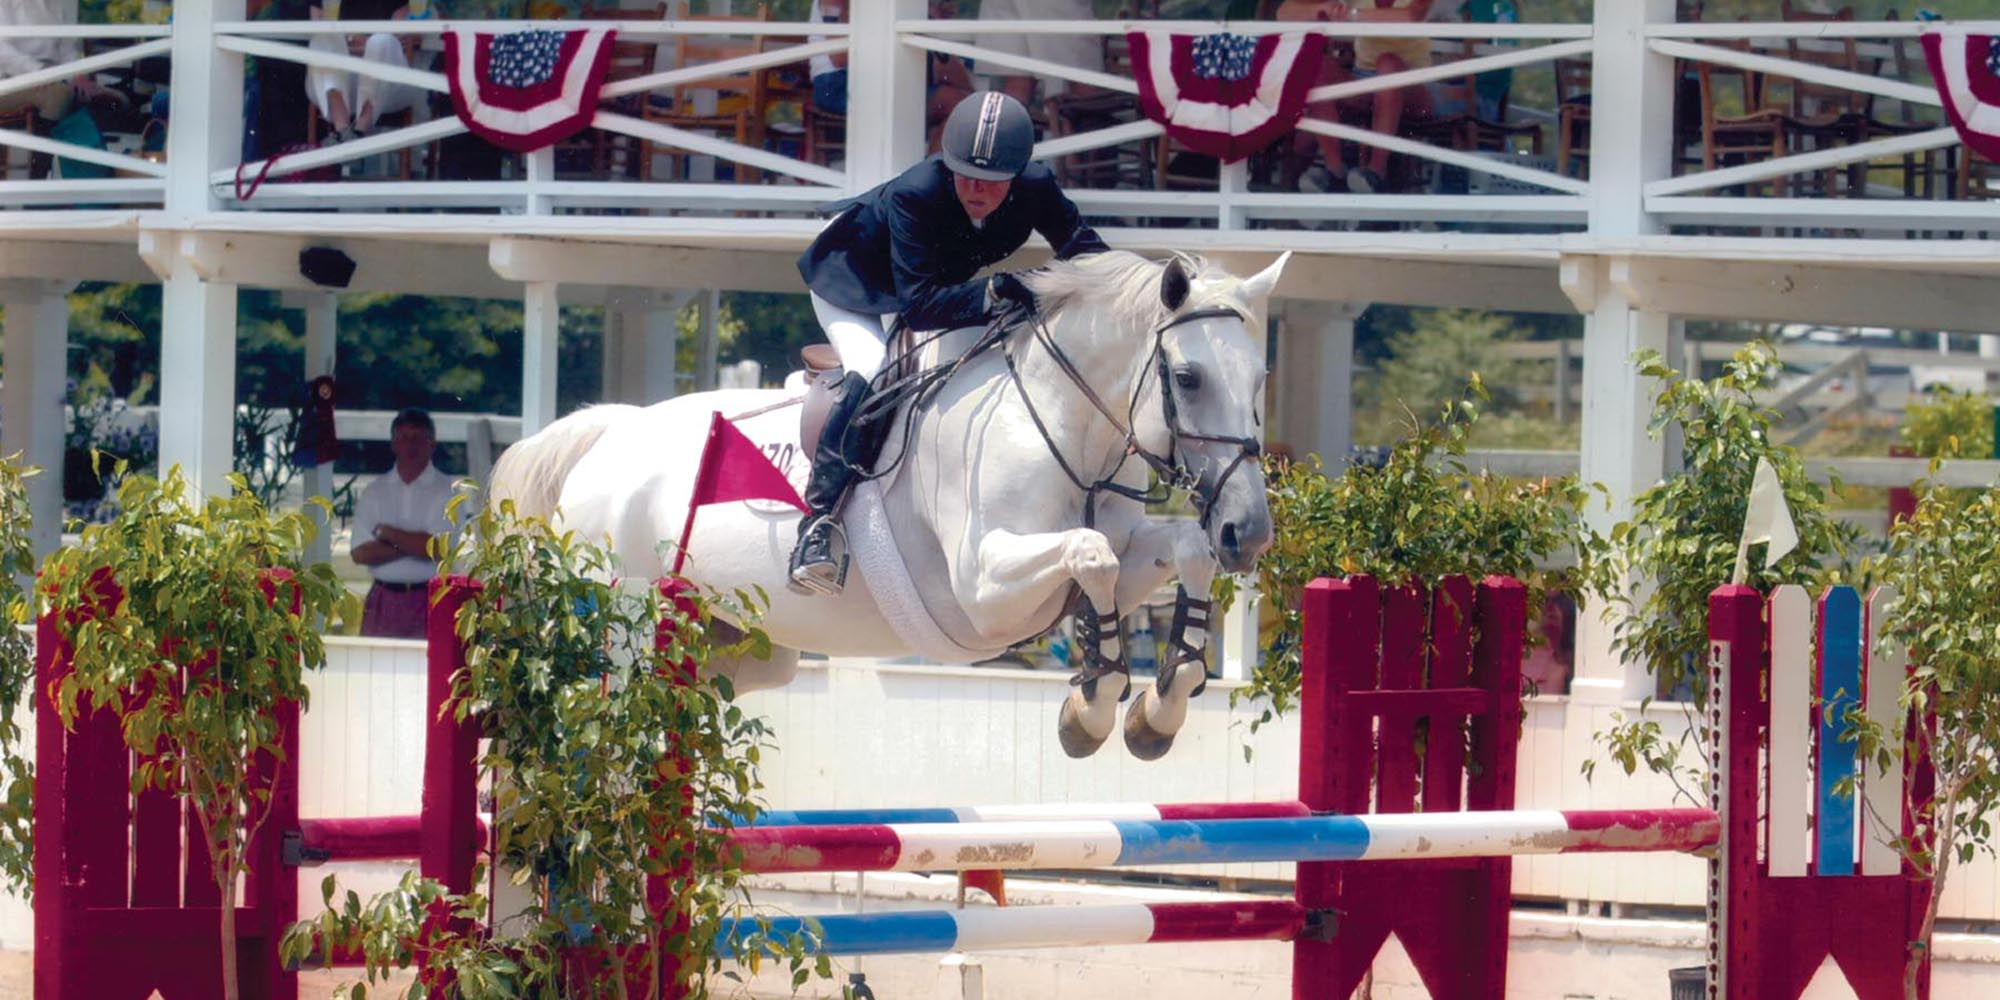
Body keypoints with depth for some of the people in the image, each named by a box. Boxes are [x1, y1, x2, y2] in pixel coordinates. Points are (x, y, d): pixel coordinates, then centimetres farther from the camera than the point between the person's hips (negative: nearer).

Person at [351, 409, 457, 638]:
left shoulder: (446, 490, 1)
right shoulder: (374, 492, 11)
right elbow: (361, 553, 0)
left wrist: (387, 533, -3)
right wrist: (413, 544, -8)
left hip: (428, 602, -3)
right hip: (383, 600, 3)